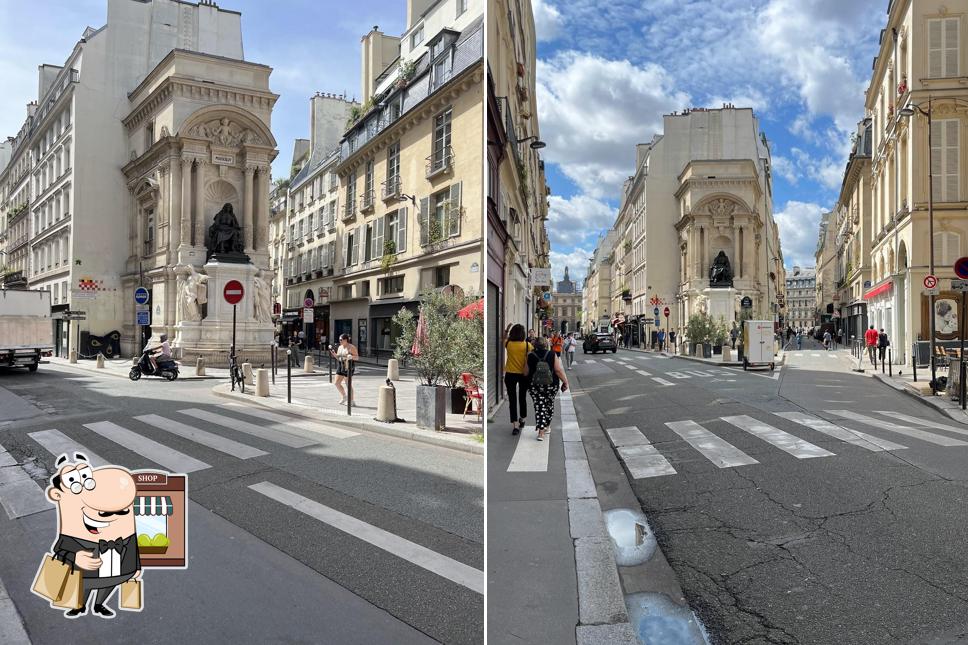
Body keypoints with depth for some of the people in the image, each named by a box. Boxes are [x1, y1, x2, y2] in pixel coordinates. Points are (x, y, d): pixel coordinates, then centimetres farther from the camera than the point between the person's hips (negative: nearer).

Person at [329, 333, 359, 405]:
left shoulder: (352, 347, -9)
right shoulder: (340, 347, 12)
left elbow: (357, 357, -9)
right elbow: (338, 358, 18)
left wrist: (351, 357, -29)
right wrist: (334, 355, -3)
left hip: (348, 367, -7)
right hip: (340, 367, 7)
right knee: (337, 383, 5)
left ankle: (351, 401, 7)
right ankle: (343, 397, 24)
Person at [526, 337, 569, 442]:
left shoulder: (530, 356, -4)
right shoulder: (552, 355, -5)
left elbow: (526, 372, -2)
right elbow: (558, 370, -9)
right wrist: (565, 381, 0)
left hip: (535, 386, 0)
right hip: (551, 385, 1)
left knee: (539, 406, 4)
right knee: (549, 405, 19)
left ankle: (541, 431, -5)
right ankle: (547, 426, 33)